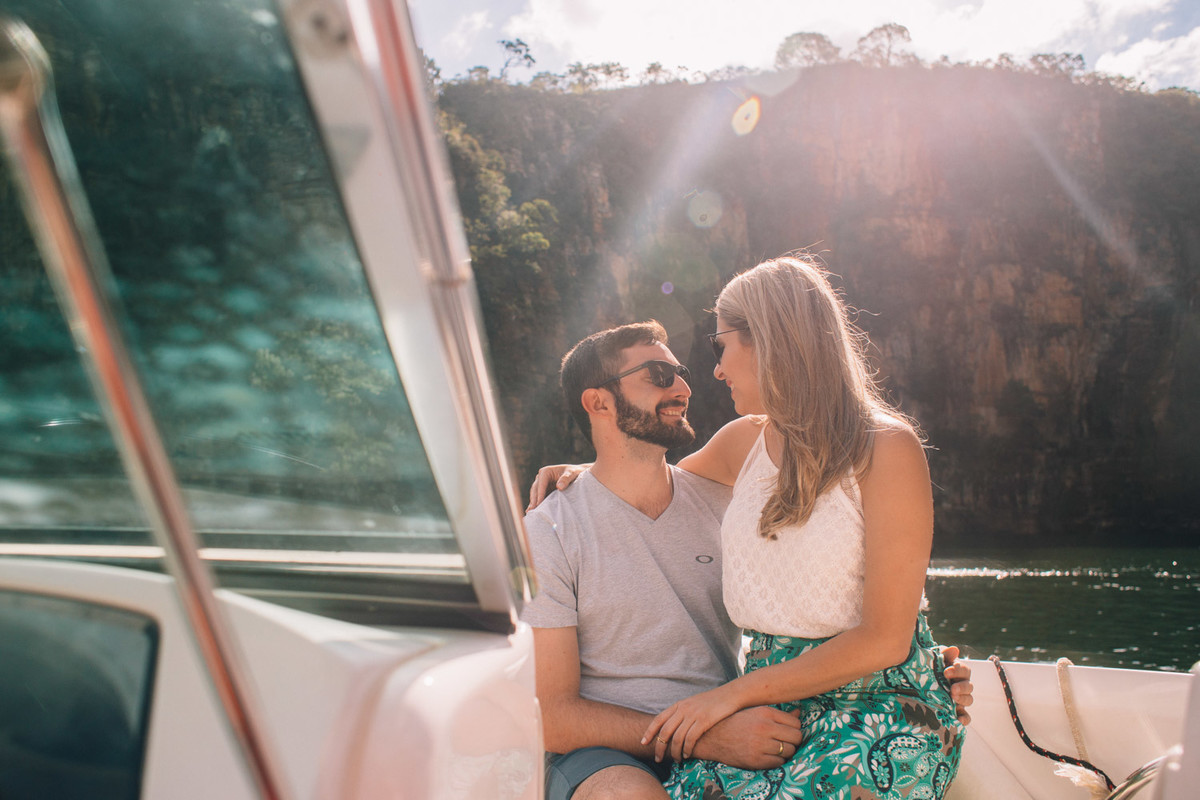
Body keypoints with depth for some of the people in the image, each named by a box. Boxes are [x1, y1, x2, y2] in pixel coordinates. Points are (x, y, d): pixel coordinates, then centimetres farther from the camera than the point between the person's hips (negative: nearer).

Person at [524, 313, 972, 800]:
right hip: (608, 756, -3)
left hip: (725, 735, 4)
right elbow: (552, 717, -12)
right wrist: (706, 738, -23)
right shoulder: (545, 536, -8)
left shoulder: (722, 502, 6)